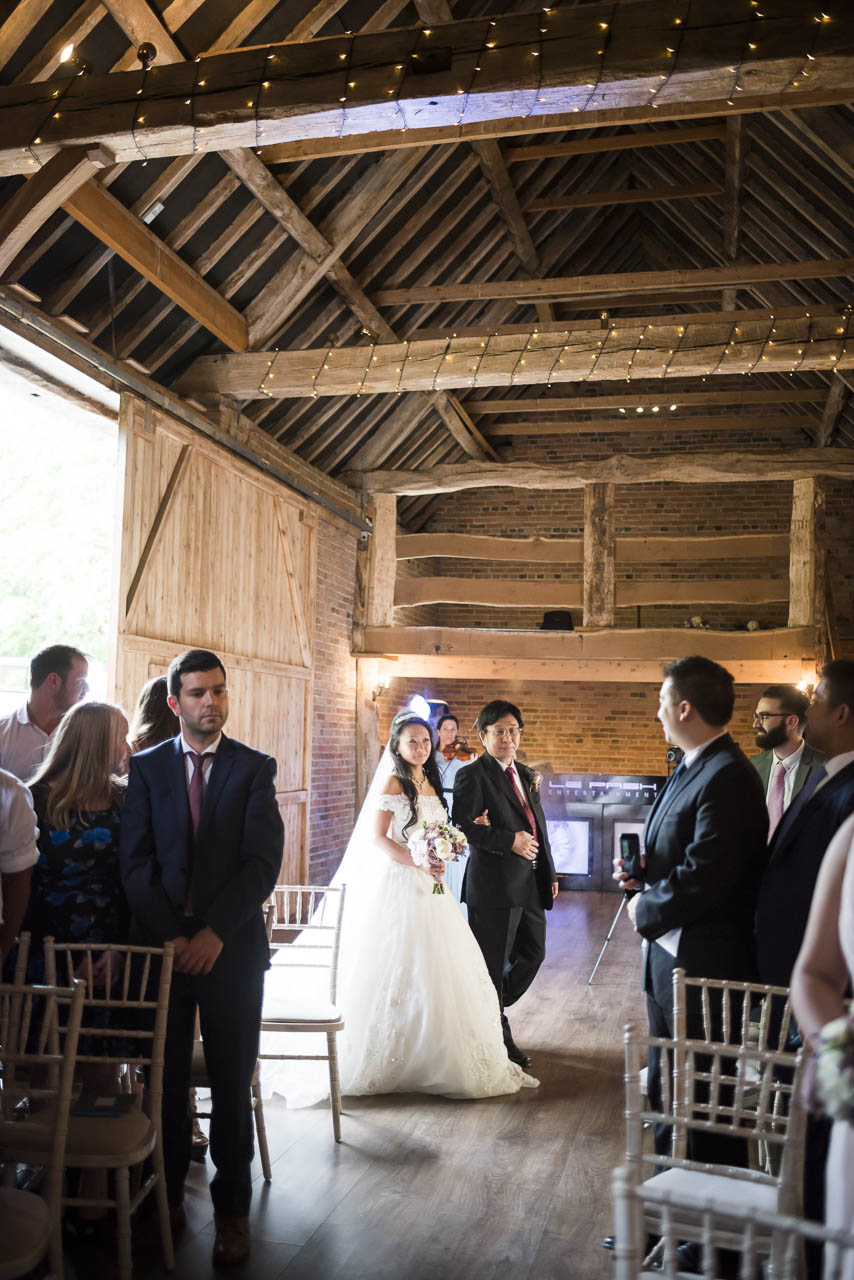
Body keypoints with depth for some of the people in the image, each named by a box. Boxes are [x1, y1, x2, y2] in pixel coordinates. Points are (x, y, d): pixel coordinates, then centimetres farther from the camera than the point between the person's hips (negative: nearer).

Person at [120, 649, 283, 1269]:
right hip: (162, 946, 1)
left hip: (230, 948, -1)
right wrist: (169, 937, -10)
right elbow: (136, 861, -1)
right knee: (166, 1080, 8)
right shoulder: (147, 767, 5)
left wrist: (214, 933, -13)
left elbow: (263, 861, -7)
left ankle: (232, 1210, 21)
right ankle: (166, 1199, 26)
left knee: (232, 1086, 7)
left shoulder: (256, 768, 1)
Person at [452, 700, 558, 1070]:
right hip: (494, 885, -8)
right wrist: (509, 841, -21)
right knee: (492, 964, 3)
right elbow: (463, 826, -18)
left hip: (531, 884, 8)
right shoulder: (472, 776, -8)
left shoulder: (525, 775, 17)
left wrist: (549, 873, 18)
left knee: (533, 954, 15)